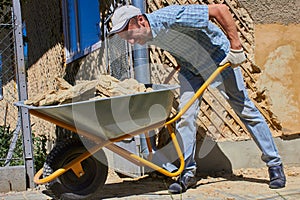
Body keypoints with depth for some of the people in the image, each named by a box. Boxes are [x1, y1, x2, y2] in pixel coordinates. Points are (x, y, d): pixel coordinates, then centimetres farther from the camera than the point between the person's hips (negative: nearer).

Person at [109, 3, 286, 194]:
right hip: (191, 68, 6)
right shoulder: (148, 36, -13)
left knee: (245, 109, 1)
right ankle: (188, 172, 2)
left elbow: (220, 9, -32)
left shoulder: (172, 17, -36)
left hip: (220, 59, -5)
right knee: (186, 115, -8)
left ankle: (275, 164, 13)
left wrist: (236, 47, -29)